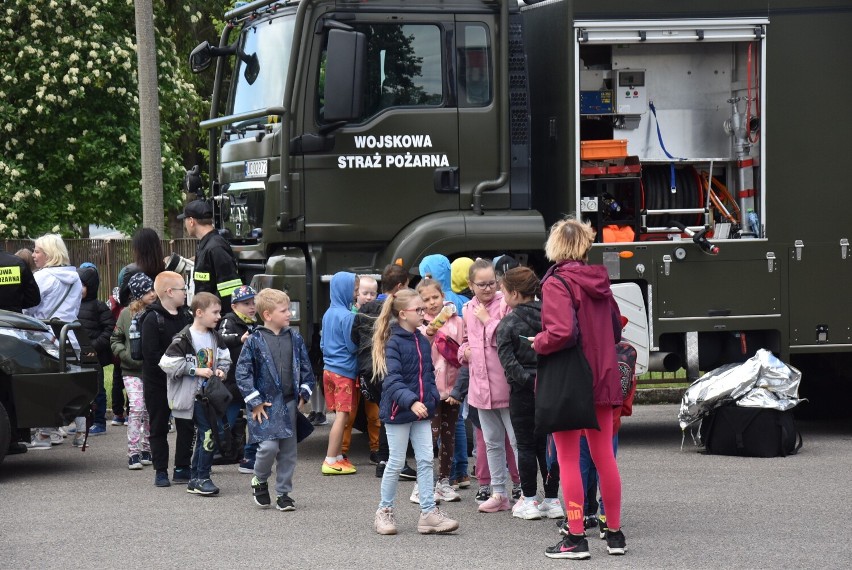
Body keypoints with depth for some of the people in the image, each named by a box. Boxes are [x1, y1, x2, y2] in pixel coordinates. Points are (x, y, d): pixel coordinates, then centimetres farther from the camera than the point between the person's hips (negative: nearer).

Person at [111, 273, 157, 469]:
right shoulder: (127, 314, 1)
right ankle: (133, 452, -8)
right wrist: (126, 355, -6)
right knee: (137, 408, -12)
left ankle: (146, 450, 23)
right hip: (132, 371, -1)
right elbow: (115, 340, 10)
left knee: (150, 411, 9)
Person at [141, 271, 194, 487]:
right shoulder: (153, 319, -14)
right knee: (159, 427, 5)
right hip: (158, 382, -6)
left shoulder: (185, 316, 7)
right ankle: (160, 471, 12)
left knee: (187, 425, 5)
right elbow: (152, 355, -19)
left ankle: (182, 469, 14)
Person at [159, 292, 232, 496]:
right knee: (208, 435, -15)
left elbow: (224, 357, 22)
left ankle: (195, 479, 23)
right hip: (192, 395, -8)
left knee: (203, 436, 13)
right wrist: (196, 371, -18)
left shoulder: (215, 337, 8)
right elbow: (167, 363, -18)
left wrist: (221, 370, 0)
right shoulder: (183, 339, -15)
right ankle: (202, 479, -7)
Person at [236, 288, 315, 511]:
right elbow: (242, 373, -6)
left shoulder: (295, 338, 6)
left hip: (290, 403, 4)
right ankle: (260, 481, 12)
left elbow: (305, 367, 14)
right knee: (269, 446, -14)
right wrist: (254, 402, -9)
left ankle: (284, 493, 18)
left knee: (288, 451, 7)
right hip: (267, 405, -4)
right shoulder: (255, 341, -7)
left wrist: (304, 394, 4)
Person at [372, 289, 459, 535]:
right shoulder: (393, 343, -14)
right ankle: (384, 511, 16)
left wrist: (432, 399, 8)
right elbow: (392, 380, -23)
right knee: (396, 462, 2)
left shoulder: (423, 341, 9)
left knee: (426, 460, 2)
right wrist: (411, 401, -34)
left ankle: (428, 512, 4)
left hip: (421, 412, 7)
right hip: (398, 412, -7)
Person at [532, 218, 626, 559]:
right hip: (603, 380, 7)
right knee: (604, 456, 13)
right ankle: (614, 533, 19)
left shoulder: (556, 283, -15)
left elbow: (561, 332, -25)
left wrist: (537, 345, -9)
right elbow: (616, 329, 16)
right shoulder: (598, 281, 8)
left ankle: (576, 538, 1)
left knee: (568, 458, 0)